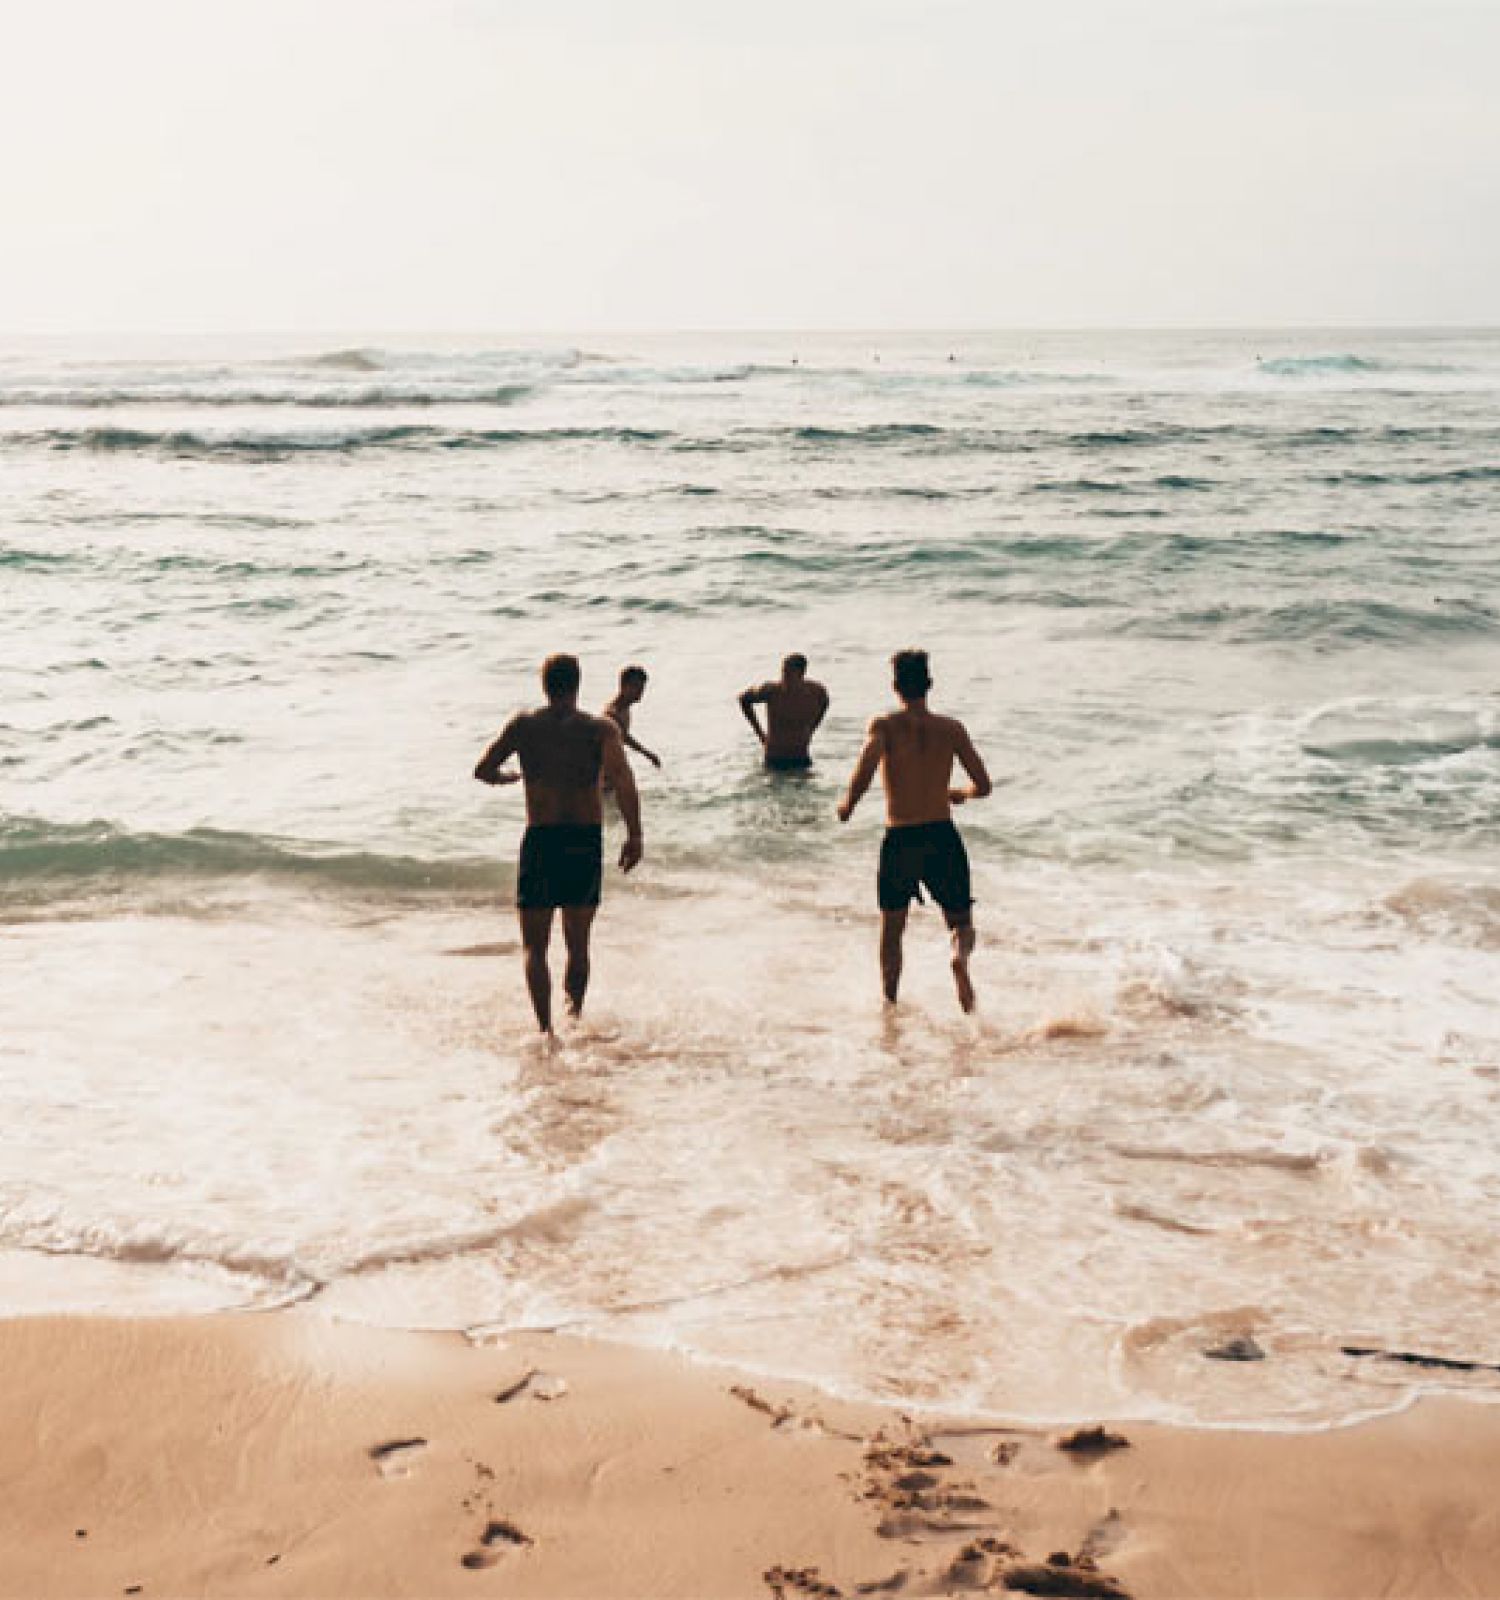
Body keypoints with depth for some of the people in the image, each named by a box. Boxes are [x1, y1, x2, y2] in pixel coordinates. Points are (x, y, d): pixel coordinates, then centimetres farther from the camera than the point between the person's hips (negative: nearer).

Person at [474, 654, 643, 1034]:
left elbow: (483, 770, 2)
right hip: (587, 841, 1)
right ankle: (575, 1014, 22)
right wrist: (634, 836, -14)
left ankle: (546, 1028, -10)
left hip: (541, 839, -1)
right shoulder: (600, 728, -1)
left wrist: (512, 776, 24)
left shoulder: (523, 725, 2)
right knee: (578, 943, 18)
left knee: (535, 946, 4)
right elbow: (621, 777, -15)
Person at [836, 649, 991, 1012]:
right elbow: (984, 785, 3)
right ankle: (961, 956, -21)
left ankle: (890, 1006, 21)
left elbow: (866, 766, -23)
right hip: (943, 836, 1)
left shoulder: (885, 725, -5)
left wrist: (847, 803, -5)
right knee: (961, 922, 13)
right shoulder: (951, 729, 3)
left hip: (899, 840, -1)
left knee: (891, 930, 19)